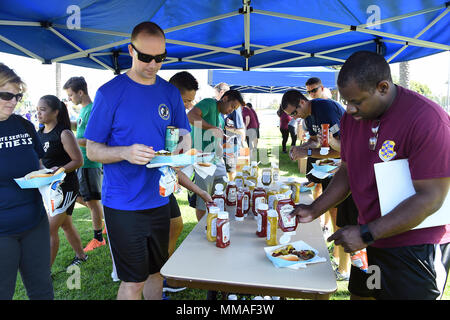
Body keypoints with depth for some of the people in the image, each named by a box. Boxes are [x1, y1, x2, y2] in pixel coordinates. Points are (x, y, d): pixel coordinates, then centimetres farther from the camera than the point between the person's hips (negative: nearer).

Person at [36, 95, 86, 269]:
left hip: (65, 187, -8)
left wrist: (59, 170, -26)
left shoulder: (64, 134, -14)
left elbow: (78, 160, -15)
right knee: (65, 225, 18)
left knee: (50, 229, -6)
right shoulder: (39, 133, 8)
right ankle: (81, 256, 36)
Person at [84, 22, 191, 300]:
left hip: (159, 200, 4)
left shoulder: (170, 93, 5)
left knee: (156, 271, 18)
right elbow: (92, 150, -6)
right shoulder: (110, 92, -7)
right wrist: (125, 153, -25)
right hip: (123, 202, -4)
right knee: (134, 280, 4)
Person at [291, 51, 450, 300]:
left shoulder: (428, 119, -22)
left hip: (415, 249, -6)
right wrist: (314, 210, -1)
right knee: (358, 294, 19)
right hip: (369, 241, 7)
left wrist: (366, 234, -24)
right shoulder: (351, 117, 0)